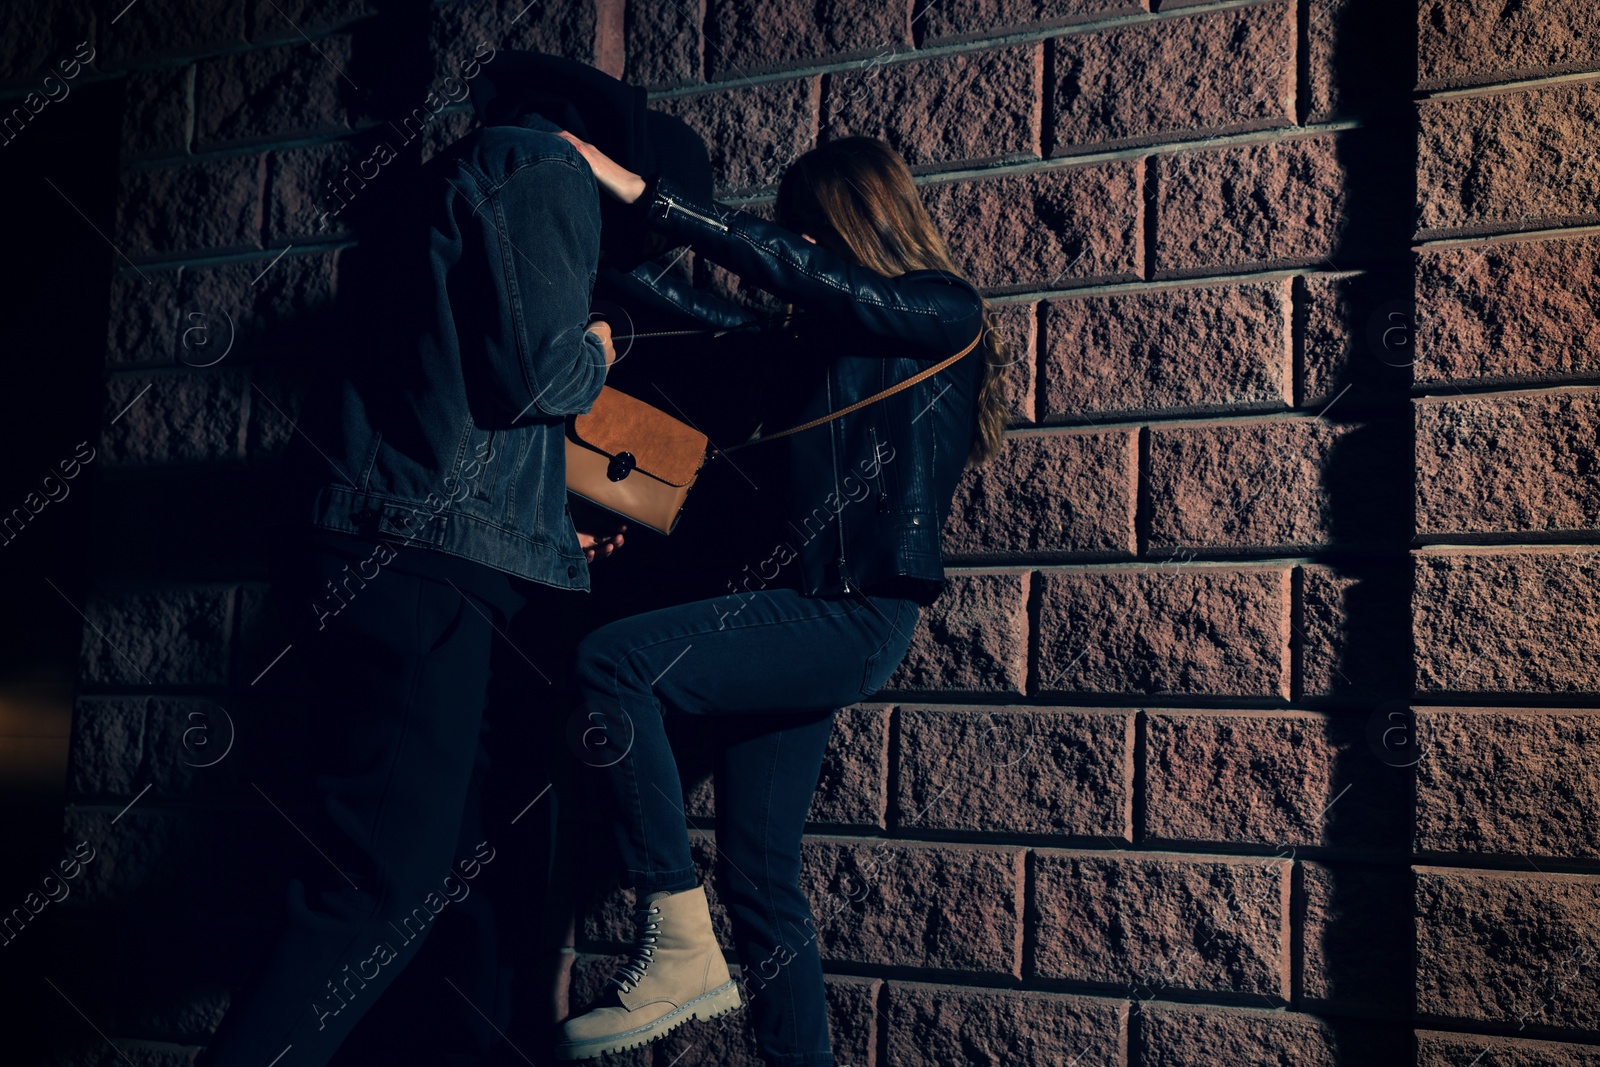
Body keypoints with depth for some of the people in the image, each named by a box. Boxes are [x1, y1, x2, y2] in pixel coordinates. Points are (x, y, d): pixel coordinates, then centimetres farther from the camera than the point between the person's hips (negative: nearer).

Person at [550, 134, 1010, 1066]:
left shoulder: (943, 314, -3)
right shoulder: (817, 337, 21)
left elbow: (795, 267, -14)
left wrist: (638, 189, -15)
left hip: (853, 618, -9)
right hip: (793, 615, 9)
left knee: (612, 659, -25)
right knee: (758, 876, 7)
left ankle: (679, 946, -21)